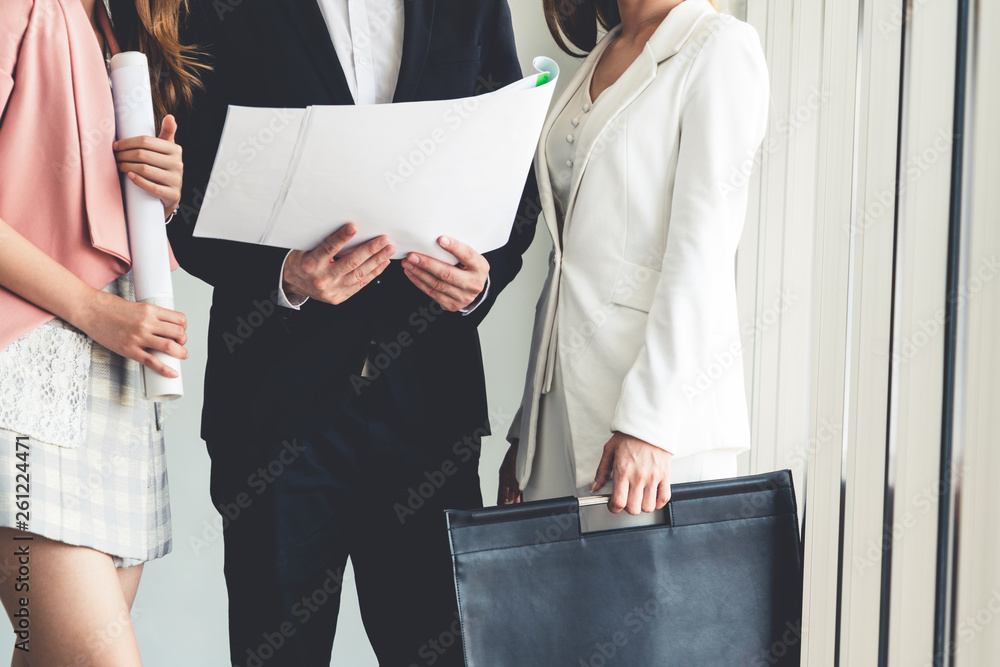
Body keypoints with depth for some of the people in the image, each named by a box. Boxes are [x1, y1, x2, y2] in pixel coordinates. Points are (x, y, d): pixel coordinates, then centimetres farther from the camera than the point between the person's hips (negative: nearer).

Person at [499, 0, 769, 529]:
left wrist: (648, 420, -20)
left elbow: (702, 248, -13)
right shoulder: (600, 59, 17)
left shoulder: (720, 46, -4)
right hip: (564, 397, 7)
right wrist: (527, 429, 14)